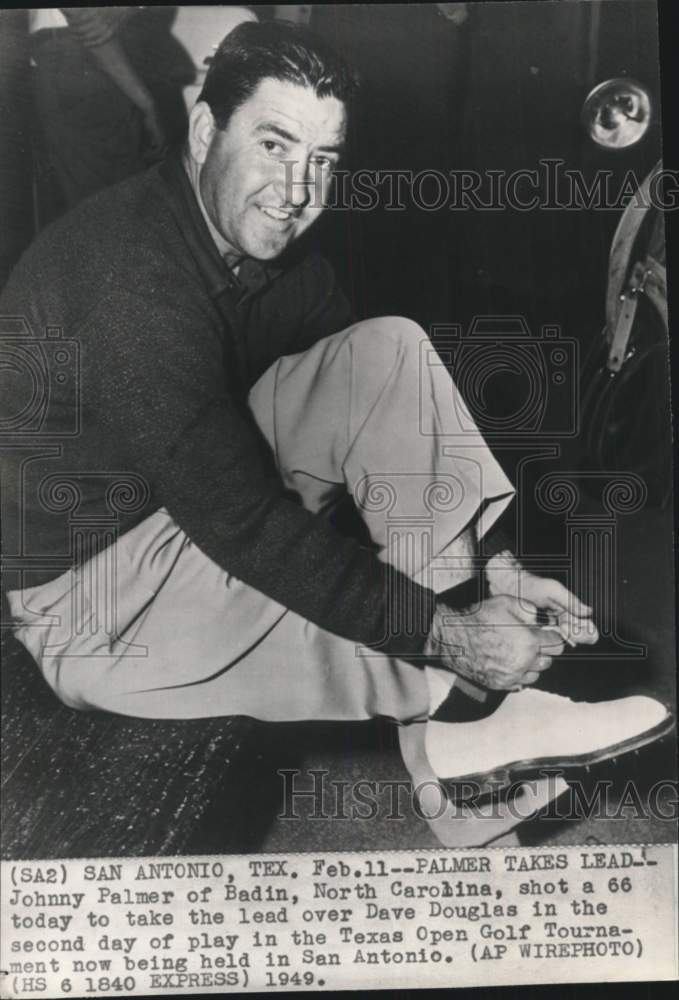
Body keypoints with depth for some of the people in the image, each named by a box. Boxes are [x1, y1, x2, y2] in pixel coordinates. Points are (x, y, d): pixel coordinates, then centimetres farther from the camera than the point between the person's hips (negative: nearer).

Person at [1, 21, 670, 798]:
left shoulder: (274, 254, -1)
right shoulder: (130, 277, -28)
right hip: (83, 594, -7)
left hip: (211, 511, 7)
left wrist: (487, 568, -11)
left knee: (386, 353, -12)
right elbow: (246, 524, -31)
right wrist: (445, 633, -27)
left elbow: (380, 423, -1)